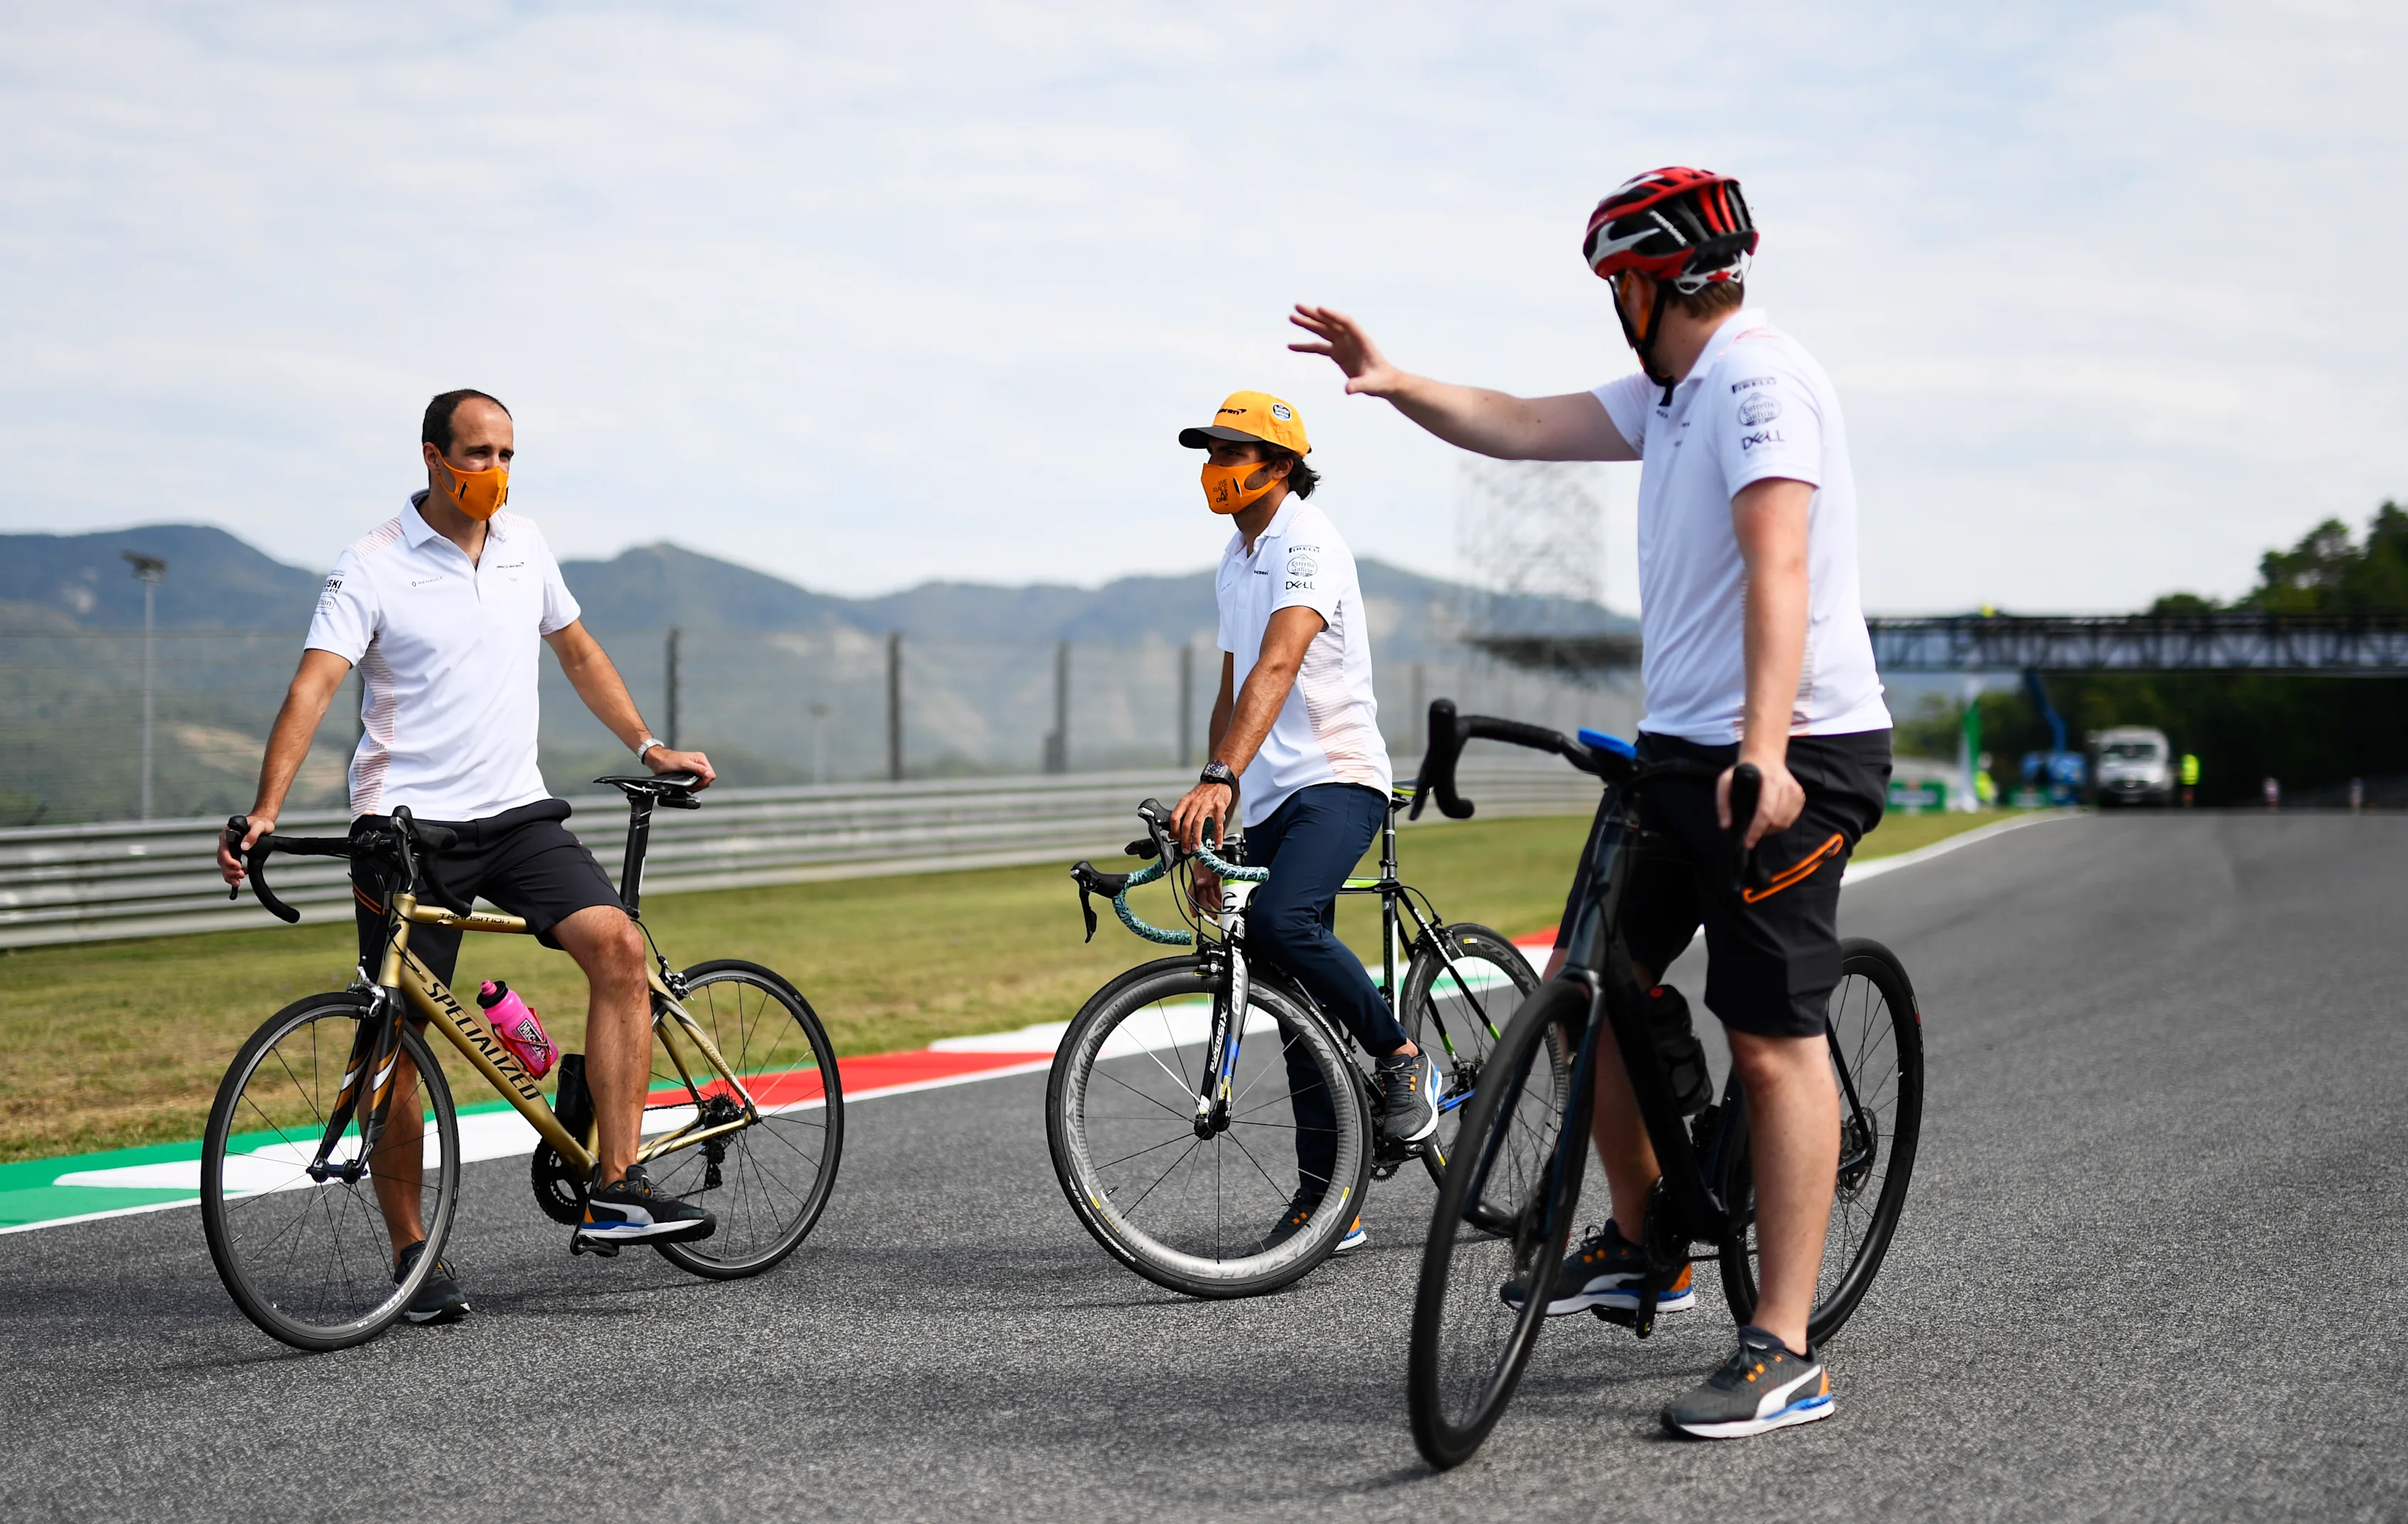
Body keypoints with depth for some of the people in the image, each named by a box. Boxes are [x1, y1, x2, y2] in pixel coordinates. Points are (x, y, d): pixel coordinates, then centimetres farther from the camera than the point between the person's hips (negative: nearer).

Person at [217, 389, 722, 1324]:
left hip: (516, 811, 4)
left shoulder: (525, 548, 9)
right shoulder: (373, 567, -8)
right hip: (405, 821, -4)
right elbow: (313, 687, -18)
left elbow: (577, 652, 25)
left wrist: (646, 746, 20)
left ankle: (616, 1191, -16)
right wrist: (265, 810, -30)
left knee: (617, 944, -18)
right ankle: (411, 1250, 11)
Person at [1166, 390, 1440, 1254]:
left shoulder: (1307, 542, -12)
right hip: (1270, 798, 9)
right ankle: (1326, 1206, 10)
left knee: (1281, 923, -33)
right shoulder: (1235, 560, 17)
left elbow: (1277, 666, -27)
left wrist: (1220, 779, -39)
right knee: (1298, 1008, 6)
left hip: (1338, 778, -9)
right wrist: (1208, 827, 19)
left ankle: (1404, 1059, -11)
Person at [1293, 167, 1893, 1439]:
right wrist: (1393, 383, 16)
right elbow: (1520, 429, 23)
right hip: (1682, 746, 10)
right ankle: (1642, 1247, 27)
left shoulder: (1761, 380, -15)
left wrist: (1764, 749, -36)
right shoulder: (1671, 394, 16)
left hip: (1791, 757, -10)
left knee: (1772, 1040, -9)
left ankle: (1784, 1354, -5)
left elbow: (1778, 568, -27)